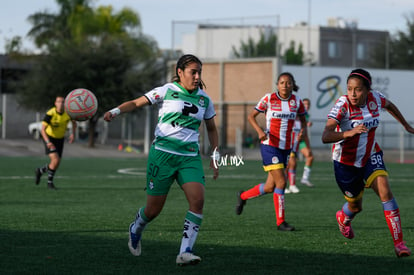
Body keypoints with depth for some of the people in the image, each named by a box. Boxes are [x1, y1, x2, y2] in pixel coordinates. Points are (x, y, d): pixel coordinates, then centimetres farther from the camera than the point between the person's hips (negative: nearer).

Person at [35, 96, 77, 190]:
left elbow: (74, 122, 9)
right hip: (49, 138, -5)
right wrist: (48, 142, -45)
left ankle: (40, 171, 34)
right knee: (55, 160, -23)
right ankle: (50, 182, -2)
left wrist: (73, 134, -5)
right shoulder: (50, 114, -27)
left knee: (57, 164, 6)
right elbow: (42, 130, -31)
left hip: (60, 139, 5)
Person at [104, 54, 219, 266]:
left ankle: (185, 252, -19)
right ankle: (136, 229, 39)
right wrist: (116, 111, -25)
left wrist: (215, 156, 17)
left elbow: (211, 129, 24)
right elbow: (136, 103, -8)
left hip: (190, 157, 3)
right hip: (162, 153, -3)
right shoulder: (167, 91, -3)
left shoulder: (204, 99, 10)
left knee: (197, 200, -21)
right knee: (153, 209, 3)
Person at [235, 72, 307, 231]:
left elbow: (303, 119, 17)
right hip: (270, 145, -5)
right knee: (281, 182, -14)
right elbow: (251, 116, 1)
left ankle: (243, 196, 36)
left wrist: (303, 130, -5)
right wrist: (260, 131, -16)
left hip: (286, 147, 5)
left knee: (270, 187, 9)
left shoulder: (296, 101, 3)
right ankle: (280, 222, -5)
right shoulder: (269, 99, -6)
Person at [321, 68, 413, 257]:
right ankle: (343, 218, 53)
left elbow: (389, 106, 14)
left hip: (371, 156, 3)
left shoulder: (375, 98, -13)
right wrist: (348, 133, -55)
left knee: (385, 192, -20)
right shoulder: (342, 105, -27)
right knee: (355, 206, 14)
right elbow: (325, 137, -39)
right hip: (346, 161, -3)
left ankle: (399, 243, -18)